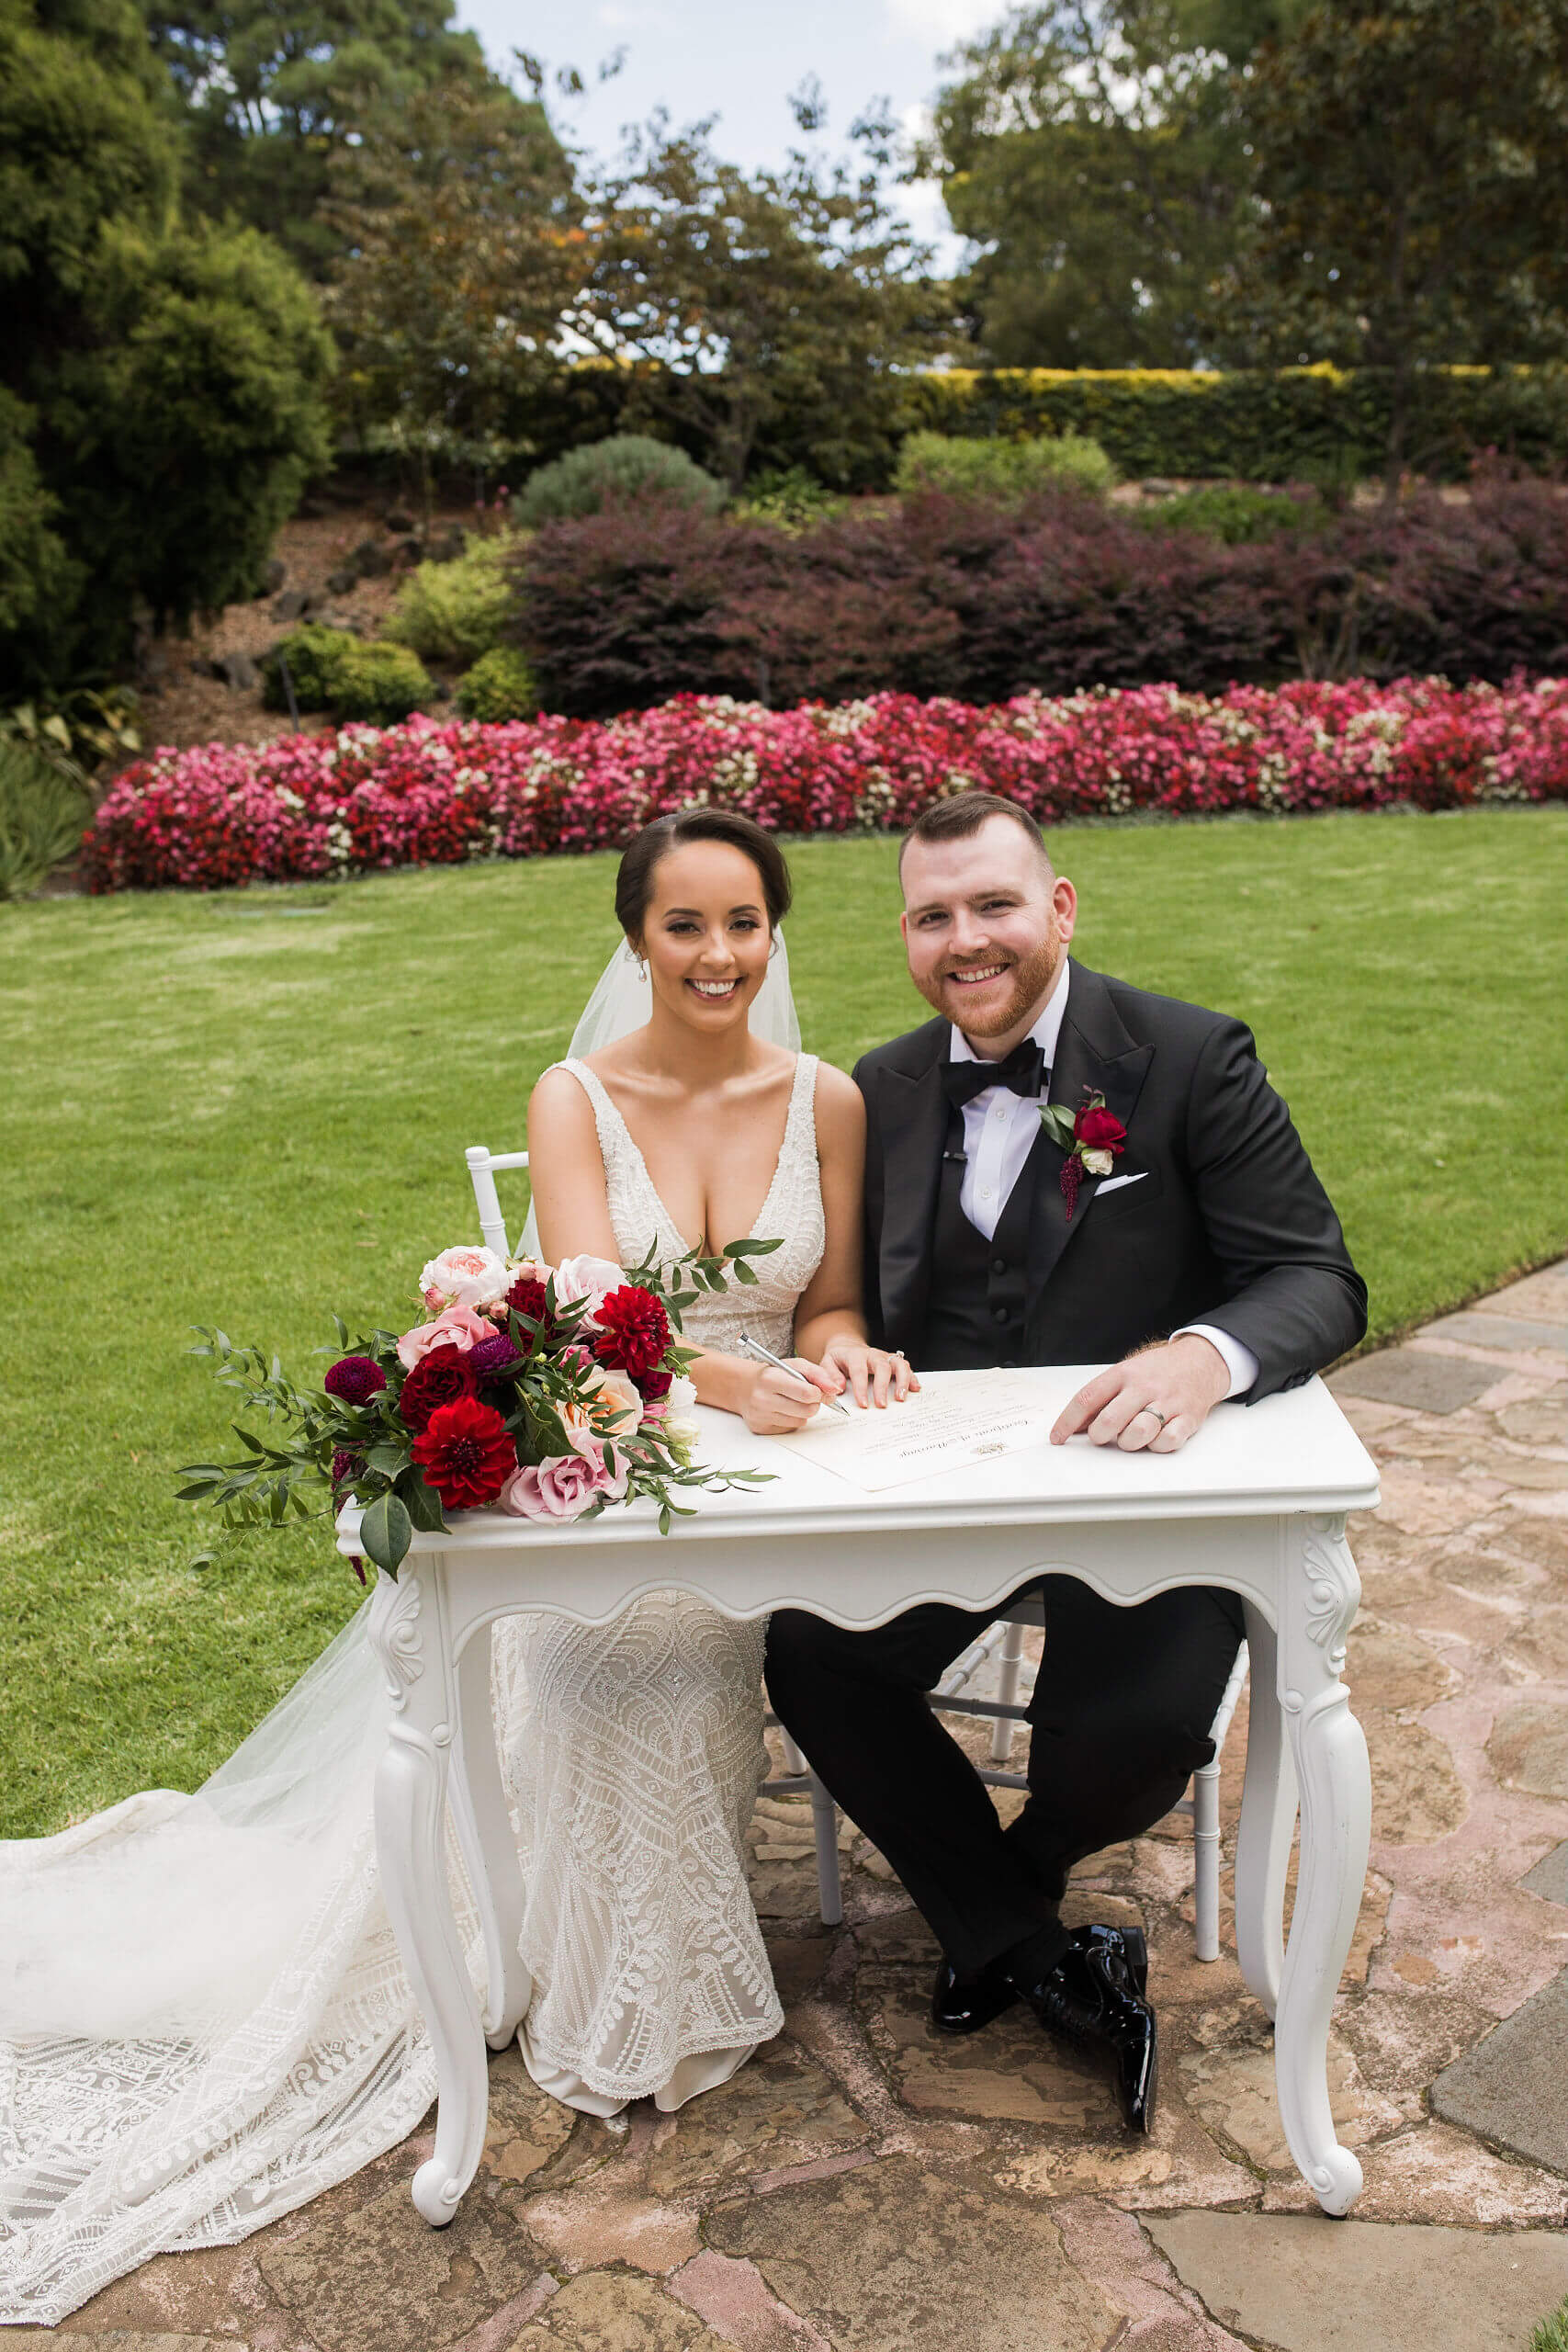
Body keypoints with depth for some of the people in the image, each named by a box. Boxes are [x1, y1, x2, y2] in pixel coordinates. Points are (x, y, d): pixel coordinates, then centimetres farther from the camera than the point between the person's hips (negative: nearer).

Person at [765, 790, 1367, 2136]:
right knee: (813, 1665, -19)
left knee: (1135, 1728, -25)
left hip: (1147, 1477, -3)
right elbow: (854, 1301, 12)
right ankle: (1032, 1952, 6)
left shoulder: (1190, 1059, -8)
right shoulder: (882, 1092, 6)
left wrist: (1208, 1355, -34)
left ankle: (1019, 1875, 17)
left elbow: (1318, 1280, -12)